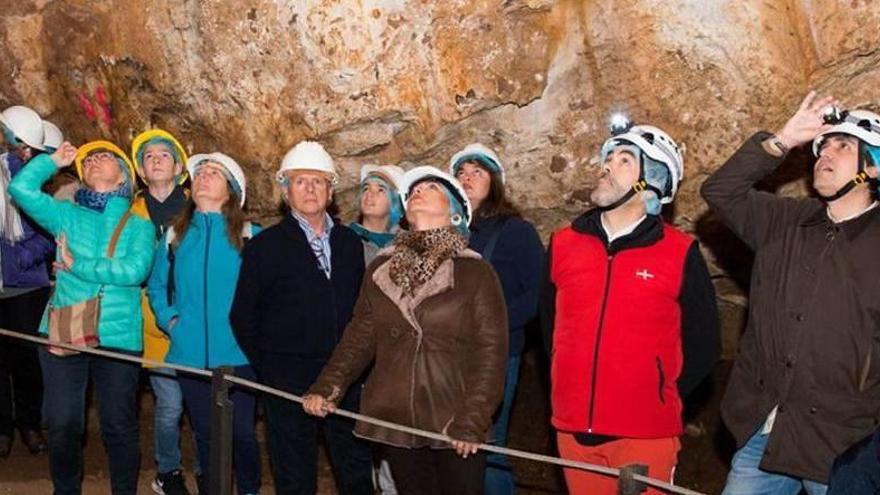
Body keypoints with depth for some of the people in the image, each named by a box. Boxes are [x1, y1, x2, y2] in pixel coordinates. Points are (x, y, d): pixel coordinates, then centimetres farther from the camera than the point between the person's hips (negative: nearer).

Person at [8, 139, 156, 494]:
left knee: (119, 426, 7)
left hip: (118, 339, -2)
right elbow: (21, 187, -5)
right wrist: (55, 160, 4)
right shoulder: (67, 215, 9)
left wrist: (76, 266, -10)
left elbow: (134, 271, -15)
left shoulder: (139, 225, 2)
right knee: (62, 425, 7)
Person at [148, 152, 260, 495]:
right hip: (191, 355, 3)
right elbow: (156, 285, 17)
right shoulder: (175, 235, 8)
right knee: (206, 433, 13)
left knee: (242, 432, 2)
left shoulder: (249, 236, -1)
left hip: (238, 354, -3)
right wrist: (168, 318, 3)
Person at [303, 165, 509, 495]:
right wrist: (327, 387, -6)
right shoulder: (380, 269, 10)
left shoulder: (476, 272, -3)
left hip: (455, 430, -3)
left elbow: (491, 353, -7)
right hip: (394, 422, 3)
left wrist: (472, 421, -14)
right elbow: (360, 338, 8)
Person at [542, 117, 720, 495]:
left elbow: (704, 343, 3)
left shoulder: (680, 253, -4)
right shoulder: (563, 243, 5)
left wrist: (665, 395, 3)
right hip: (572, 429, 3)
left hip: (646, 434, -3)